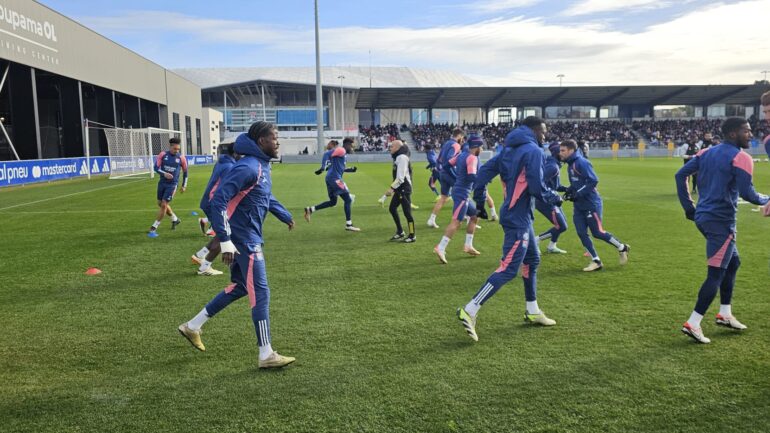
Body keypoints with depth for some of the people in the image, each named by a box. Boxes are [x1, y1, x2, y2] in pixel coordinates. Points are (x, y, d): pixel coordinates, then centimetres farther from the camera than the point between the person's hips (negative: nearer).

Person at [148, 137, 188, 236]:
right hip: (162, 183, 3)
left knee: (164, 205, -8)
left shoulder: (181, 158, -7)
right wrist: (164, 174, -24)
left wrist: (184, 185, 10)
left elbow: (185, 172, 6)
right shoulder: (162, 155, -5)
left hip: (172, 185, -3)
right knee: (160, 204, 14)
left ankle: (155, 226, 4)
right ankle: (175, 219, 34)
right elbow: (156, 167, -4)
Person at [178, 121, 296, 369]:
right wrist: (225, 241, -28)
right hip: (244, 240, -10)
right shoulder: (248, 167, -20)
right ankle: (266, 355, 5)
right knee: (260, 294, -5)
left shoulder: (263, 166, 10)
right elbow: (218, 200, -26)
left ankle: (193, 326, 32)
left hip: (249, 238, 10)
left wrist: (285, 216, 37)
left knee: (240, 287, 20)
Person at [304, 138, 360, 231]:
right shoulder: (341, 150, -9)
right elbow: (326, 154, -19)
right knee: (348, 200, -6)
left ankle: (310, 210, 16)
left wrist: (351, 170, 13)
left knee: (332, 202, 17)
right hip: (335, 178, -10)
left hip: (331, 178, 10)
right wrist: (323, 168, -26)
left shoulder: (344, 154, 20)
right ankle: (348, 225, -2)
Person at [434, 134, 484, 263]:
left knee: (474, 216, 20)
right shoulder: (472, 158, -15)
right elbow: (472, 177, -26)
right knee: (456, 222, -12)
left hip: (458, 190, 10)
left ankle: (468, 246, 23)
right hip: (462, 193, -10)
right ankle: (440, 248, -16)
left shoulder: (462, 154, 10)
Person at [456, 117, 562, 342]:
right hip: (519, 218, -10)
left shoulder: (509, 149, 12)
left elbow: (484, 171, 10)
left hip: (515, 214, 10)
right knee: (509, 268, -10)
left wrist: (479, 201, 16)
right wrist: (554, 197, 0)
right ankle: (470, 311, -14)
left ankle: (532, 312, 31)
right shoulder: (533, 151, -13)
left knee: (532, 259, 21)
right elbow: (536, 187, -20)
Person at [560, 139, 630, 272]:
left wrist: (577, 194, -24)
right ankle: (596, 261, 8)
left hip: (591, 204, -8)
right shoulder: (571, 164, 11)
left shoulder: (581, 162, -16)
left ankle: (622, 248, 20)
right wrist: (569, 191, 2)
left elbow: (593, 181, -23)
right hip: (578, 206, 8)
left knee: (597, 233, -2)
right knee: (581, 233, 1)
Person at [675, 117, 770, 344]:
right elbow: (746, 193, -18)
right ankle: (692, 324, -4)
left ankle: (725, 314, 28)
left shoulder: (708, 152, 12)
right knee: (716, 273, -4)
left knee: (733, 262, 23)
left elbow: (680, 175, 10)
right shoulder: (741, 157, -11)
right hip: (721, 221, -9)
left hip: (703, 216, 9)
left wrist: (688, 207, 14)